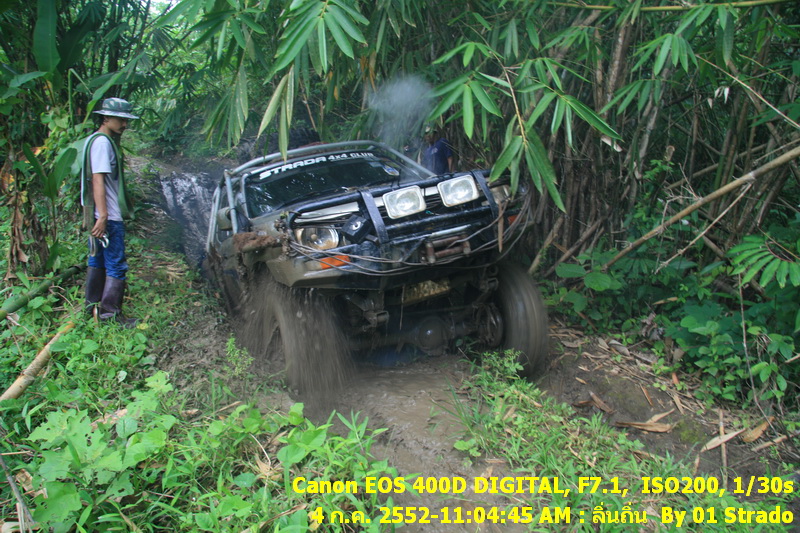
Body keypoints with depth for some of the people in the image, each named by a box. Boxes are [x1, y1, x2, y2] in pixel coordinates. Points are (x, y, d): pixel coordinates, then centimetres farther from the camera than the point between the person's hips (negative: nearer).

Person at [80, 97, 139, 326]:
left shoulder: (94, 140, 16)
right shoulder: (102, 142, -15)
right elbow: (98, 181, -22)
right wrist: (103, 216, -26)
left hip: (97, 215, 10)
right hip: (108, 217, -10)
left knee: (97, 260, 18)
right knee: (117, 266, -3)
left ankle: (93, 304, 29)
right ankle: (109, 312, 3)